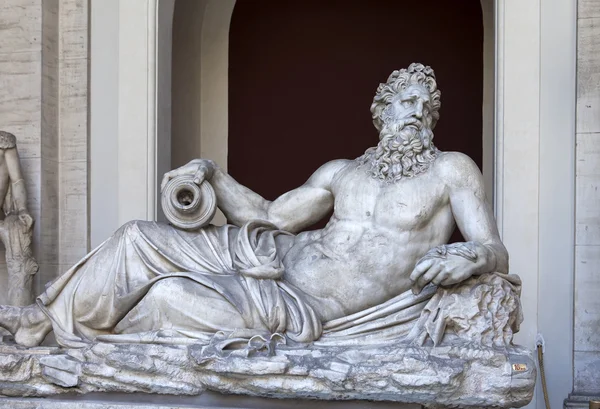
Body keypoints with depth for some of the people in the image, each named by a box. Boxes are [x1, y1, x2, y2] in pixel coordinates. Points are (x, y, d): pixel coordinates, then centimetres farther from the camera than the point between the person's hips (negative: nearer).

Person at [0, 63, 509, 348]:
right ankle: (45, 315, 13)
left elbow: (497, 252, -7)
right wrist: (211, 173, 4)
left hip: (309, 307, -6)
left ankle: (71, 329, 10)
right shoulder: (341, 171, 14)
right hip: (274, 255, 6)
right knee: (139, 237, -5)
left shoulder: (452, 170, -1)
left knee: (167, 294, -20)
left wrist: (472, 257, -32)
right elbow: (270, 216, 14)